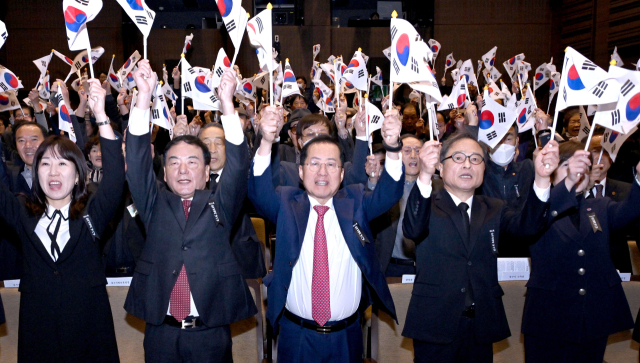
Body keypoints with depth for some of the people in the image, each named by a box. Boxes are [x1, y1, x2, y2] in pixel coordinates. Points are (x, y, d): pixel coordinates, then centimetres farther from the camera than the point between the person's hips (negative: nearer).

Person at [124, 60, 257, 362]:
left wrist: (226, 101, -19)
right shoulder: (154, 205, 7)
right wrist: (144, 95, -12)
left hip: (211, 334, -1)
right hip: (161, 334, 1)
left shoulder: (220, 204, 4)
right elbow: (137, 159, -3)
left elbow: (238, 164, -8)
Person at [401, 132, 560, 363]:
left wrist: (541, 178, -26)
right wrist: (425, 176, -39)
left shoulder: (494, 210, 11)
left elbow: (527, 225, -9)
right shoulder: (428, 207, 0)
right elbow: (412, 229, -23)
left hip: (482, 327, 3)